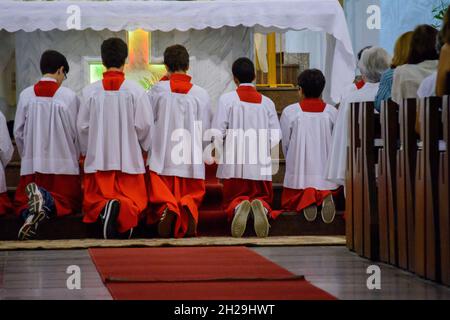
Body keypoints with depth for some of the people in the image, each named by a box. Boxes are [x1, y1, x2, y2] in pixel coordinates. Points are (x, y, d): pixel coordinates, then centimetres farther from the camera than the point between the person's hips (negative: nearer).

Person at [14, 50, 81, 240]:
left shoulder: (26, 95, -1)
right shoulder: (69, 96, -7)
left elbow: (18, 133, 4)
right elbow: (77, 133, -1)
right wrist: (77, 158, 16)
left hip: (32, 163, 2)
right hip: (63, 163, -2)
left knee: (22, 202, 12)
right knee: (67, 203, 9)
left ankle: (29, 211, -26)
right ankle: (47, 202, -25)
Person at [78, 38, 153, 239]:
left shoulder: (90, 92, -3)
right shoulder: (136, 91, -6)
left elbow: (82, 127, 2)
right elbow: (144, 126, -3)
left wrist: (86, 152, 18)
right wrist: (143, 148, 17)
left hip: (98, 158, 1)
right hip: (129, 158, -1)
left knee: (94, 199, 9)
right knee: (133, 199, 6)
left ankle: (104, 208, -27)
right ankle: (123, 208, -30)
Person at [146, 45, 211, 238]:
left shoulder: (158, 90, -2)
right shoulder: (201, 94, 0)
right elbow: (206, 131, 4)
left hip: (163, 160, 0)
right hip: (192, 162, 1)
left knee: (160, 197, 7)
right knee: (193, 195, 12)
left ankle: (166, 208, -28)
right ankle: (188, 207, -24)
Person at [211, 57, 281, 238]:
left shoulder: (227, 99, -1)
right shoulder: (267, 102, 6)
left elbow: (218, 134, -7)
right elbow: (275, 137, 2)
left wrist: (220, 160, 6)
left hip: (234, 165, -1)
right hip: (261, 166, 1)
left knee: (232, 201, 10)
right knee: (263, 197, 13)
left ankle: (238, 208, -26)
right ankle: (260, 207, -23)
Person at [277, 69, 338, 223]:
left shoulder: (290, 112, -6)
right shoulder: (332, 112, 0)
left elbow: (285, 144, 3)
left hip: (299, 175, -1)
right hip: (326, 174, 1)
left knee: (288, 204, 16)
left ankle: (305, 199, -19)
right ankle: (325, 196, -16)